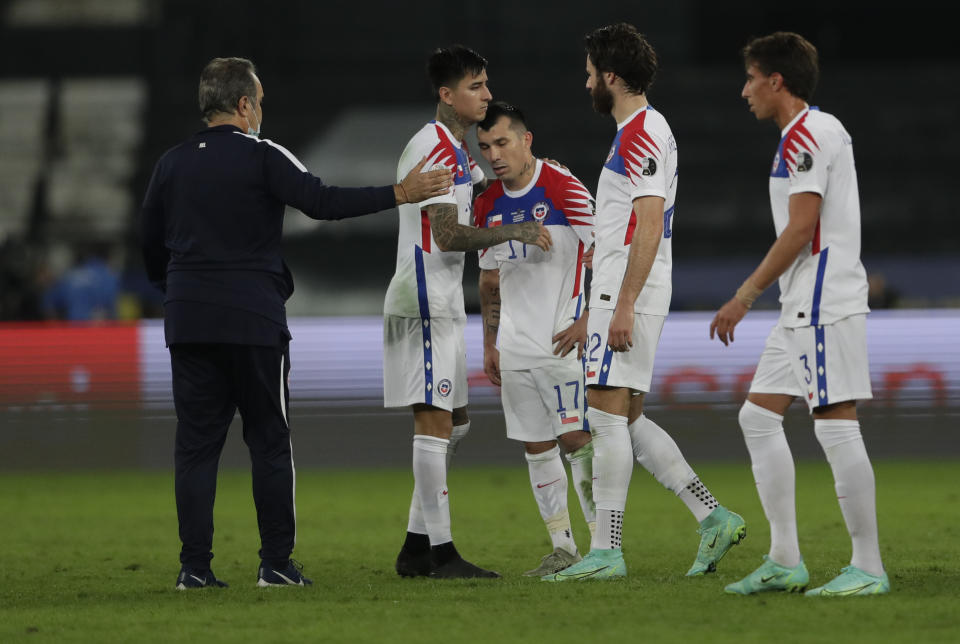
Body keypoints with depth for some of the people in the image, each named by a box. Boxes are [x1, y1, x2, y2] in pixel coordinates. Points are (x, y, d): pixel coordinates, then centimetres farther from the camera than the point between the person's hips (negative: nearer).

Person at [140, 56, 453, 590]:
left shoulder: (172, 164, 9)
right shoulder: (261, 156, -6)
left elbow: (151, 246, 14)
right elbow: (322, 202, -13)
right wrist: (400, 194, -10)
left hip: (188, 321, 4)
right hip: (254, 320, -4)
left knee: (196, 443, 5)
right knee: (270, 441, 5)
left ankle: (194, 566, 1)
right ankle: (276, 562, 3)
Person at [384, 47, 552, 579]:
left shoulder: (456, 150, 18)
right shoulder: (435, 148, -14)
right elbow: (448, 235, -20)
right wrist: (514, 232, -14)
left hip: (443, 303, 11)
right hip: (425, 302, -11)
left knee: (453, 424, 12)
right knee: (435, 421, -9)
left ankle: (416, 548, 15)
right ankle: (440, 551, -9)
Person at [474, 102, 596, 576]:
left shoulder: (564, 190, -9)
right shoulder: (487, 206, 10)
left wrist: (586, 322, -16)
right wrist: (489, 346, 16)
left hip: (562, 341, -6)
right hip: (515, 349, 6)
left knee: (576, 438, -10)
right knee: (536, 447, 5)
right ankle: (562, 548, 10)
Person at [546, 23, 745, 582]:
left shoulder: (642, 134, -14)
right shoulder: (643, 131, 19)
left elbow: (649, 227, -21)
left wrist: (623, 306, -24)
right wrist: (598, 312, 27)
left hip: (629, 296, -10)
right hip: (623, 297, 10)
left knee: (607, 413, -8)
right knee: (625, 418, 11)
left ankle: (606, 551, -7)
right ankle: (714, 517, 8)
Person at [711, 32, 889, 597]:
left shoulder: (806, 135, -12)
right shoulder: (815, 133, 19)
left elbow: (801, 228, -18)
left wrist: (746, 297, -14)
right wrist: (749, 295, 23)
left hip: (825, 305, -11)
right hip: (804, 307, 11)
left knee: (836, 425, -9)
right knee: (760, 417, 10)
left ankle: (869, 567, -6)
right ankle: (785, 561, 10)